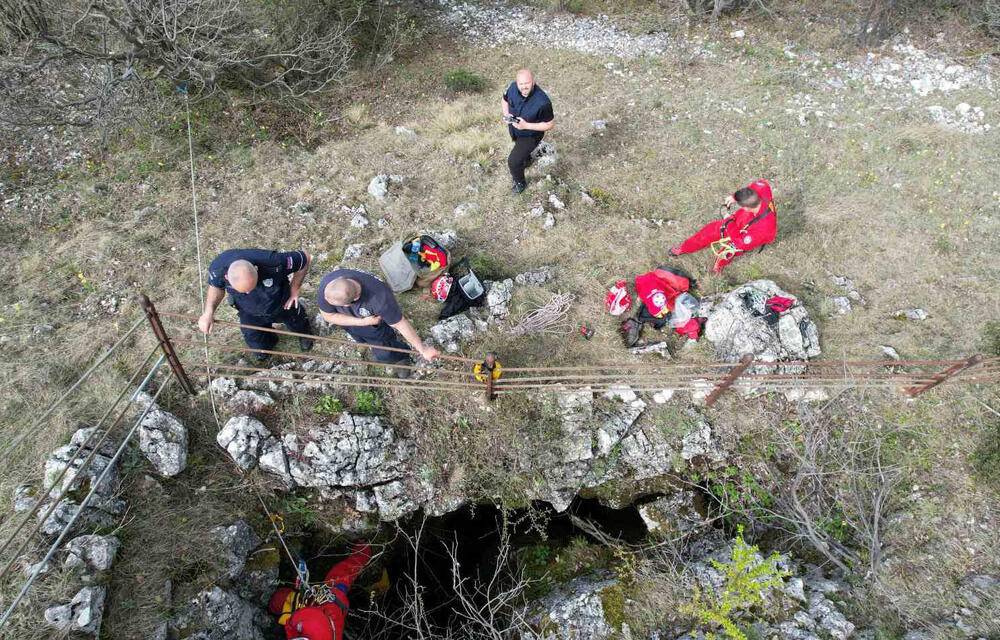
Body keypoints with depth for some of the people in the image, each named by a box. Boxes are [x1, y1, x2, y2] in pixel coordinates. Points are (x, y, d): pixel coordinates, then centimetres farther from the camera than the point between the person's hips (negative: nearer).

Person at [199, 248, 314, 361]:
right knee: (261, 355, 20)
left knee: (297, 327, 27)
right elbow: (216, 287, -11)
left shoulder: (272, 262, -44)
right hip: (249, 315, 2)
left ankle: (304, 333, 63)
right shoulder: (218, 268, -35)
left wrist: (294, 290, -21)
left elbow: (306, 259, -27)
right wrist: (208, 312, -28)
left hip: (283, 306, -2)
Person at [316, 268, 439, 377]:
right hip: (351, 321, 4)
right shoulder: (326, 284, -38)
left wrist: (423, 349, -26)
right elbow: (328, 316, -23)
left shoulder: (379, 298, -49)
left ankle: (399, 358, 49)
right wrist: (363, 322, -34)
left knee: (384, 354, 15)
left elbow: (401, 324, -36)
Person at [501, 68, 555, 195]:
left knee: (513, 161, -4)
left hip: (531, 135, -6)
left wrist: (526, 125, -33)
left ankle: (520, 183, 28)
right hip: (514, 130, 6)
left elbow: (550, 124, -25)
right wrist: (506, 114, -21)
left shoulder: (542, 102, -39)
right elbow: (505, 100, -1)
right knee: (520, 147, 34)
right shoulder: (513, 87, -24)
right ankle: (526, 160, 69)